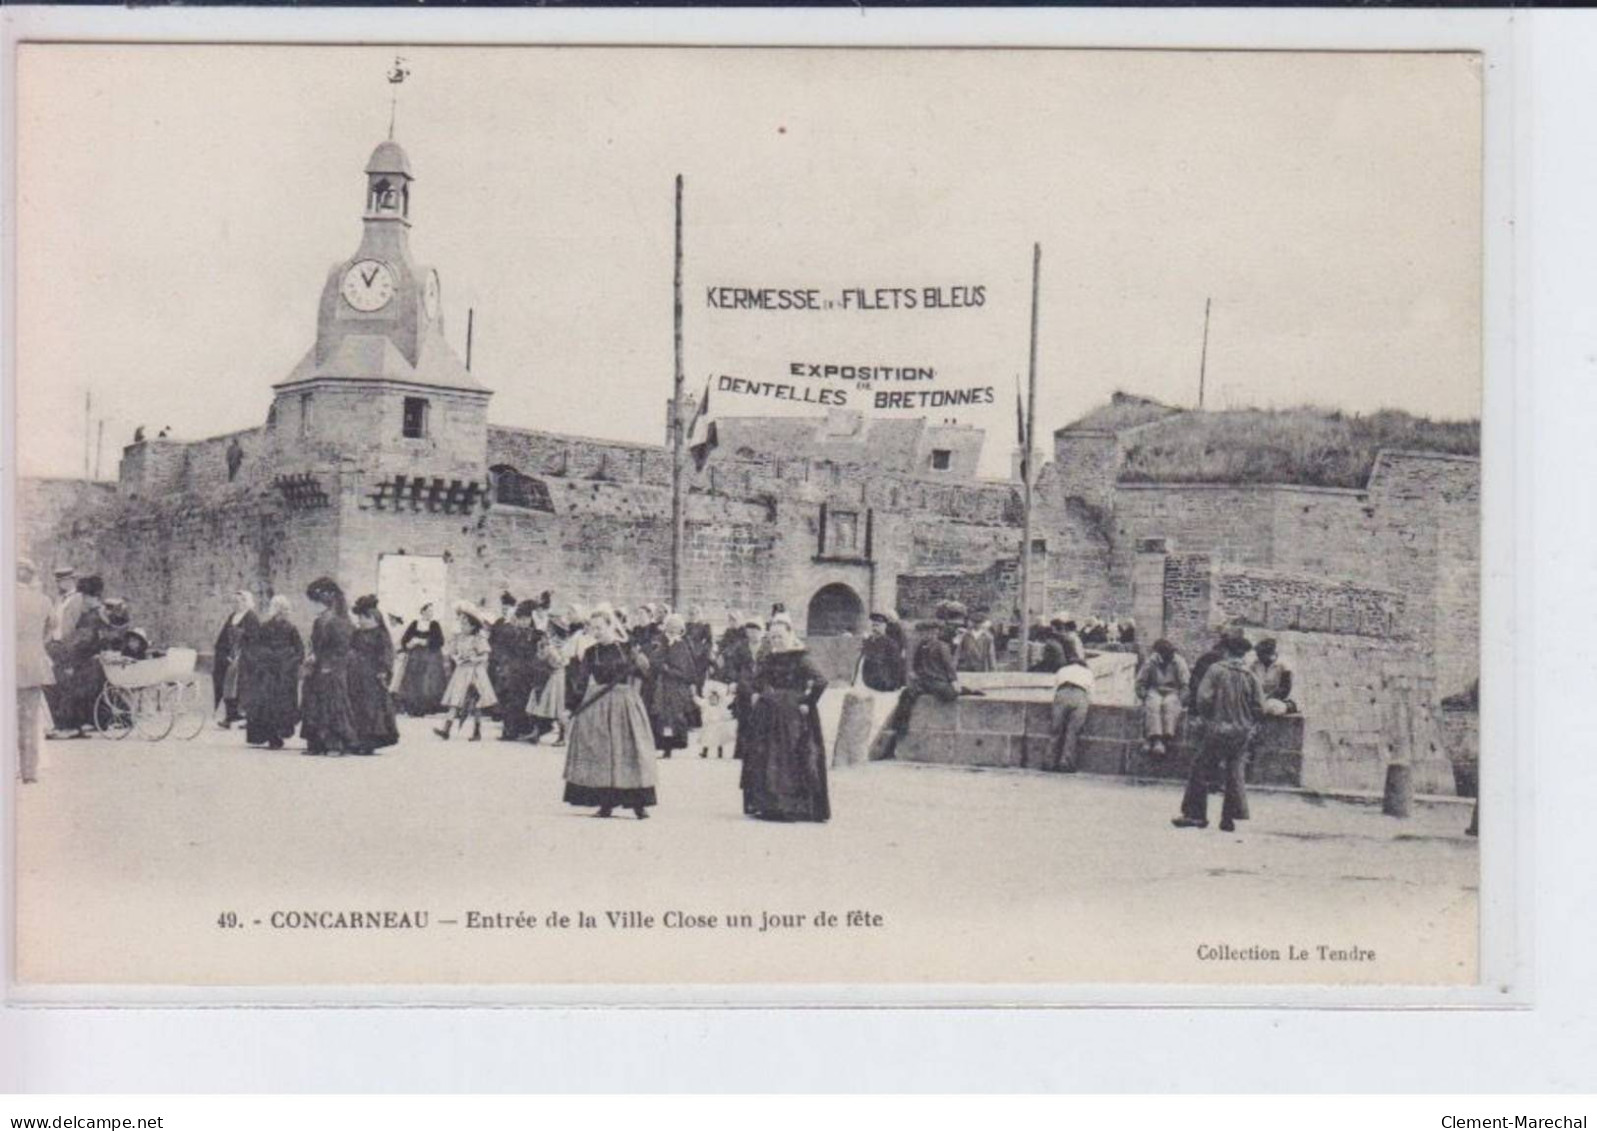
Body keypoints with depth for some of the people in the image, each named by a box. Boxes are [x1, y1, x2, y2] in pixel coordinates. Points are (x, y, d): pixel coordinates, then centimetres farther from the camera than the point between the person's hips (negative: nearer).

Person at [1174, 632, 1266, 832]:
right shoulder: (1251, 676, 1)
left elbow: (1204, 698, -12)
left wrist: (1206, 718, 5)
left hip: (1217, 731, -3)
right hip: (1242, 733, 3)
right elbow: (1260, 708, -2)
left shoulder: (1216, 670, -6)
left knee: (1201, 772, 6)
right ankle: (1229, 818, 8)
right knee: (1235, 774, 9)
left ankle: (1195, 814, 7)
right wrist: (1247, 723, 14)